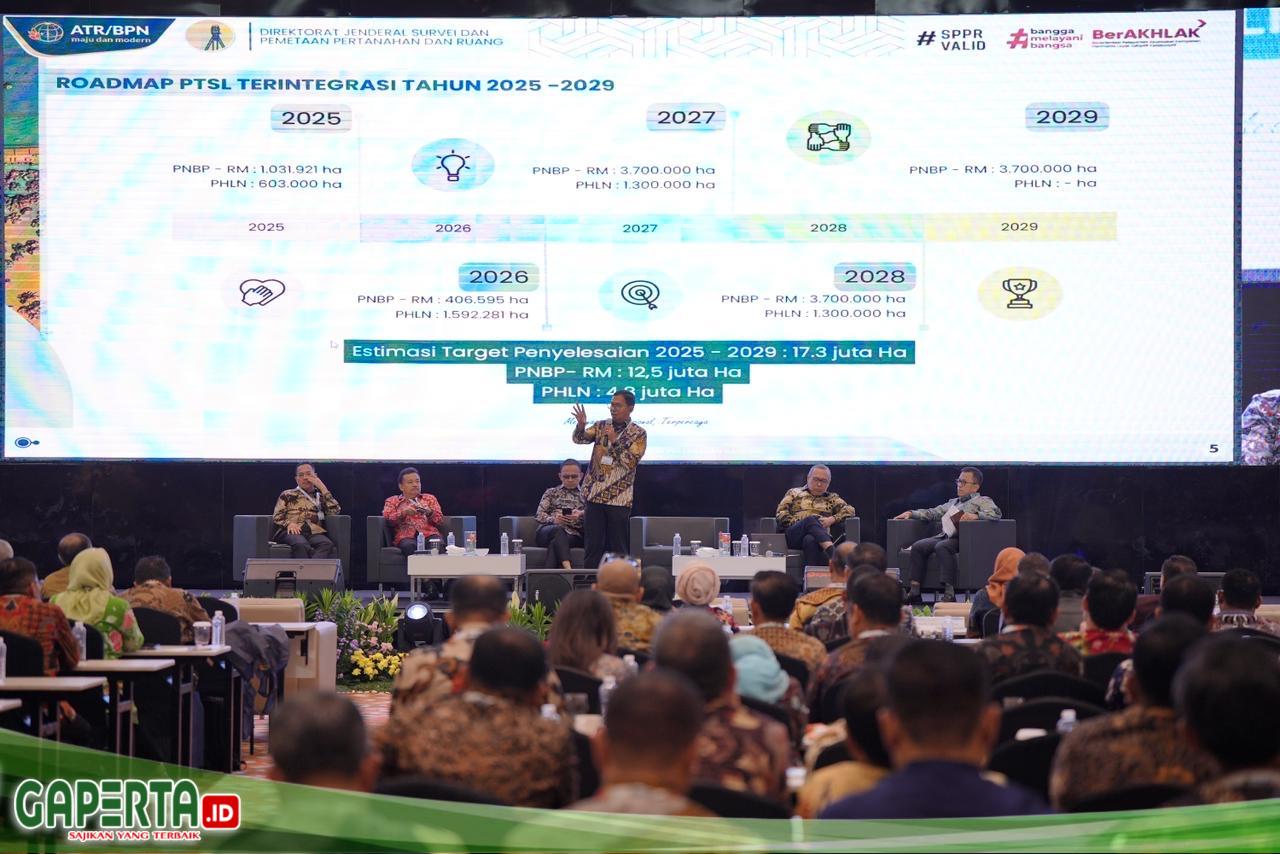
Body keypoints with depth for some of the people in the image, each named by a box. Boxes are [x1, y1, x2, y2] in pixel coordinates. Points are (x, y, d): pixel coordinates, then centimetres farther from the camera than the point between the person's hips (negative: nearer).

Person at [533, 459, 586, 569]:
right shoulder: (551, 493, 26)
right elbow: (539, 515, 12)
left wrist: (581, 515, -16)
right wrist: (553, 519, -11)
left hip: (574, 535, 0)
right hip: (547, 532, 0)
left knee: (555, 543, -37)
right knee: (558, 530, -39)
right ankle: (568, 568, -60)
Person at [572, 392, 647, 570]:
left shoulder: (638, 434, -2)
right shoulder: (601, 426, 9)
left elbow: (630, 462, -11)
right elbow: (579, 439, -4)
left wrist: (615, 441, -18)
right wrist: (581, 425, -24)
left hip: (619, 498, -3)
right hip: (595, 495, 3)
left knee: (618, 546, 1)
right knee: (592, 545, 3)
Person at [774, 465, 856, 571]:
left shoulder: (832, 498, 27)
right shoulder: (794, 493, 25)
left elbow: (850, 510, 10)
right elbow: (780, 514, 12)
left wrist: (832, 519, -8)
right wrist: (797, 523, -5)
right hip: (794, 536, -1)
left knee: (810, 540, -38)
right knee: (811, 519, -35)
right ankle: (831, 551, -58)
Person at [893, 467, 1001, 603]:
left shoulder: (982, 501, 9)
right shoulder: (953, 502, 32)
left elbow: (996, 513, -9)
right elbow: (933, 513, 28)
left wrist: (975, 515, -23)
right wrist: (911, 513, 14)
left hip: (962, 538, -7)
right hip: (944, 536, 7)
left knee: (942, 547, -35)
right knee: (918, 546, -15)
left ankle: (949, 593, -40)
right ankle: (914, 591, -20)